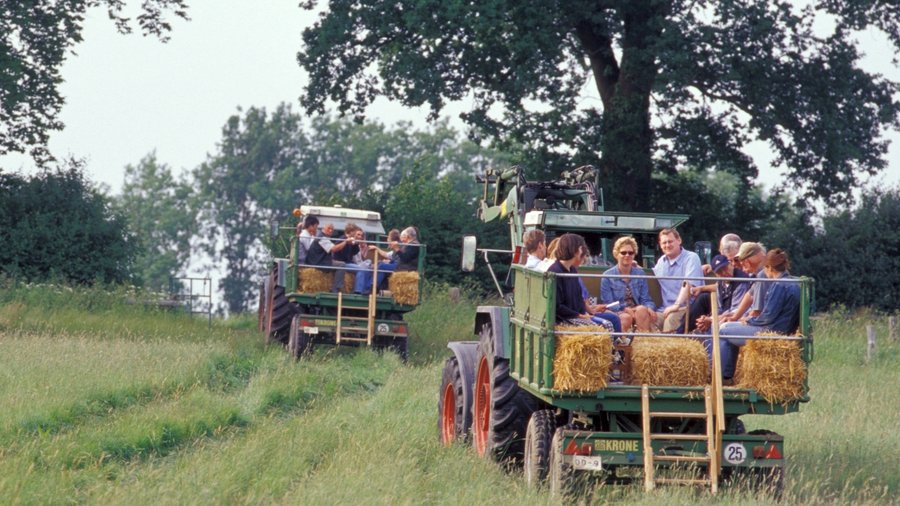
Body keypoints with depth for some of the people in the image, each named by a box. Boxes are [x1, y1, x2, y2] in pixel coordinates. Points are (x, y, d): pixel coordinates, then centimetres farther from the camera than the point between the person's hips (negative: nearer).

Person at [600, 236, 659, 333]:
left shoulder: (640, 274, 14)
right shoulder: (607, 277, 4)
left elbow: (646, 300, 8)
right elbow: (608, 303, -3)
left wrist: (649, 308, -17)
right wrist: (625, 309, -21)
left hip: (639, 314, 3)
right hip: (618, 314, -3)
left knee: (642, 310, -33)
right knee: (626, 318, -37)